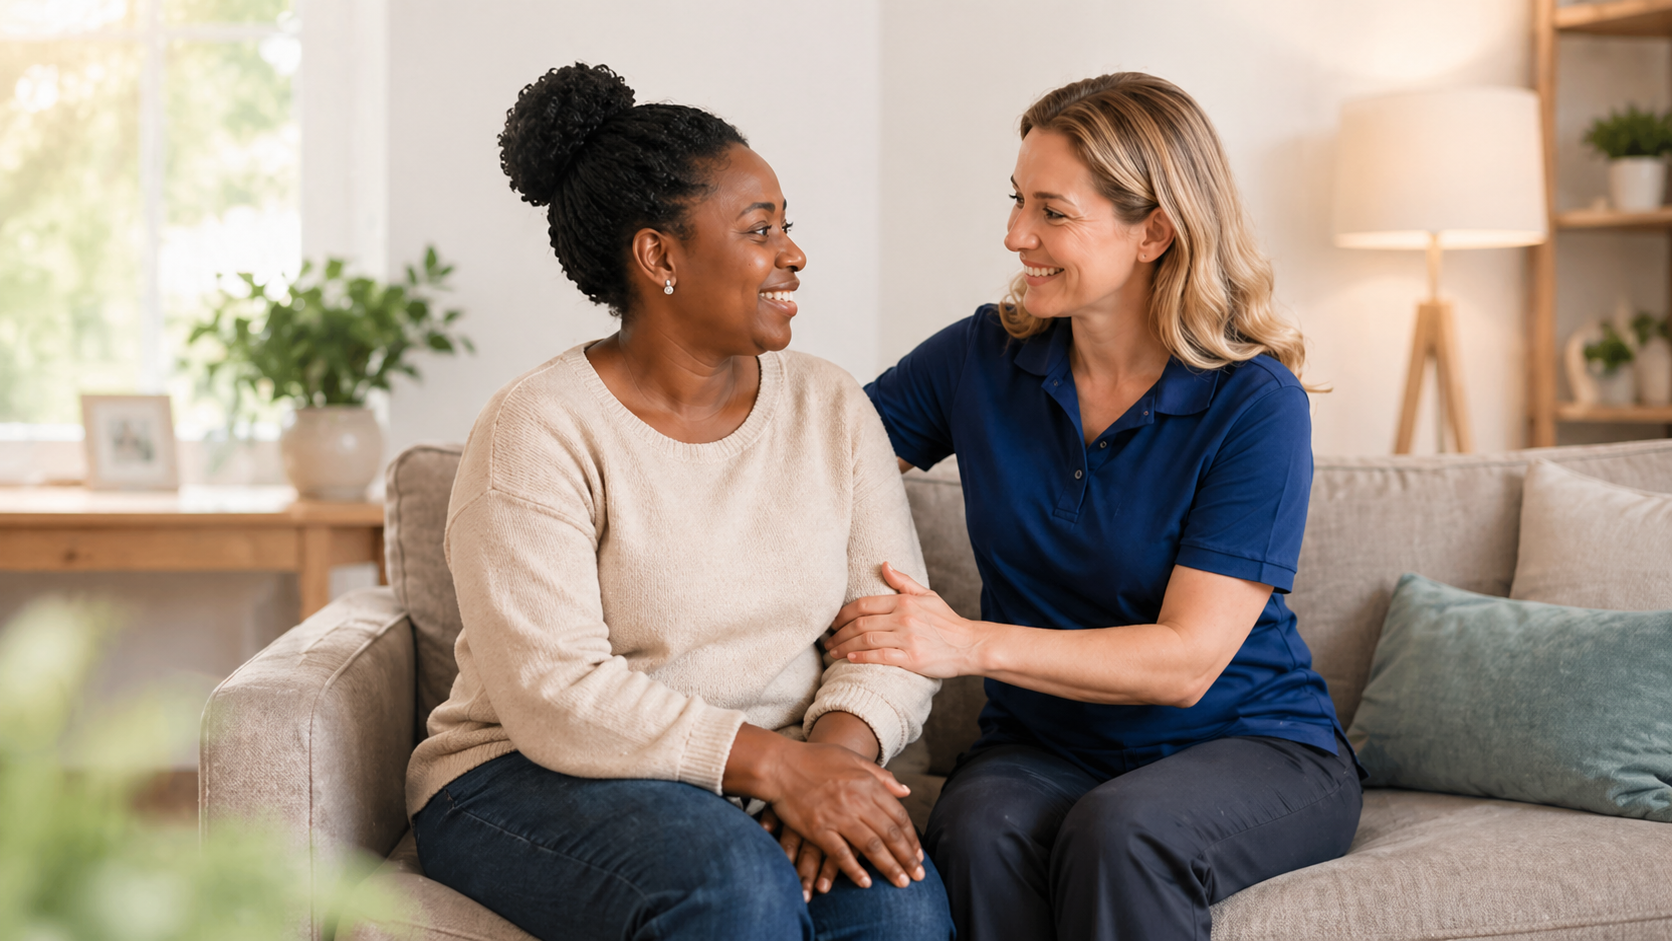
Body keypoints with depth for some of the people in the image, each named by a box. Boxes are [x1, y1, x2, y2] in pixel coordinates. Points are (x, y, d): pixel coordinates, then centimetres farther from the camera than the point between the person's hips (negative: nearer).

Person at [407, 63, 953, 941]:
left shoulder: (830, 407, 6)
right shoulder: (537, 433, -11)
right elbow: (551, 694, -20)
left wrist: (838, 745, -20)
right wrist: (774, 763, -27)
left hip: (763, 782, 4)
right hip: (531, 781, -4)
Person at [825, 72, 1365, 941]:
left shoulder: (1254, 404, -13)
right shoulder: (985, 360, 1)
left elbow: (1187, 658, -18)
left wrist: (972, 644, -27)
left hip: (1253, 745, -3)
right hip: (1045, 748, 3)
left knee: (1116, 835, -36)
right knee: (978, 833, -32)